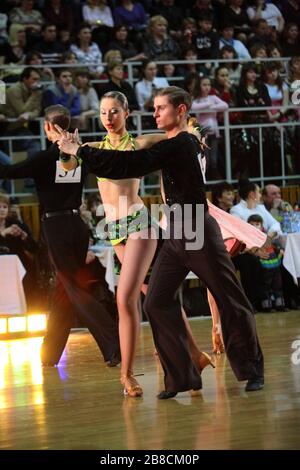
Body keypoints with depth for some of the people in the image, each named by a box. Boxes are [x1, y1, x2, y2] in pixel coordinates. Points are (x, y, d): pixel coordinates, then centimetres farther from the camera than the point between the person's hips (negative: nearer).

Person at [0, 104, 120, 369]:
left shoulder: (46, 158, -12)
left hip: (56, 226, -6)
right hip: (78, 225, 6)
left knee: (77, 289, -4)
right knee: (64, 287, 14)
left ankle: (115, 345, -16)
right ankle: (50, 353, 22)